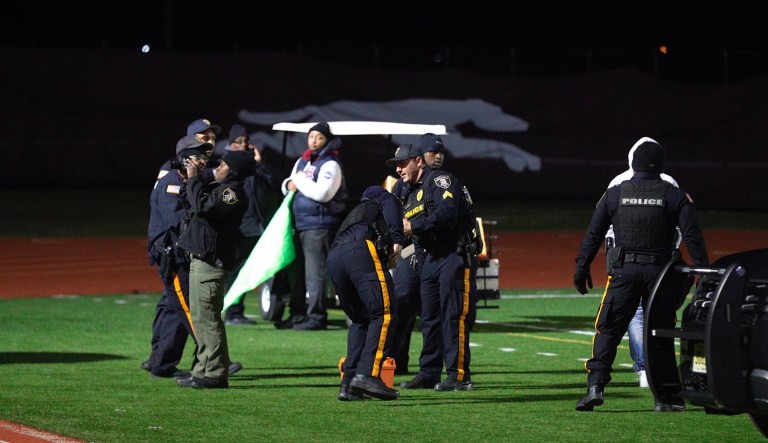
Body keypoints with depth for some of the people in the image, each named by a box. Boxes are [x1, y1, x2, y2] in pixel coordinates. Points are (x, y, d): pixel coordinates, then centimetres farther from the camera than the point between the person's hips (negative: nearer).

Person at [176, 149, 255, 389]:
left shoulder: (232, 192, -13)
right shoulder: (218, 188, 18)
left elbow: (202, 206, -25)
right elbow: (191, 205, 25)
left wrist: (193, 180, -12)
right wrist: (189, 181, 13)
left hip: (210, 260, -11)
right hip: (201, 258, 11)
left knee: (205, 316, -10)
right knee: (202, 316, 15)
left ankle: (213, 373, -10)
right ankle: (206, 370, 21)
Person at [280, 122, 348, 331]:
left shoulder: (330, 165, -7)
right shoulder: (302, 161, 19)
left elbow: (323, 193, -20)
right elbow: (289, 183, 28)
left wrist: (301, 180, -10)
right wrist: (289, 184, 4)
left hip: (319, 225, -9)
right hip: (300, 223, 9)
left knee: (315, 271, -10)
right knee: (302, 270, 11)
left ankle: (316, 316, -10)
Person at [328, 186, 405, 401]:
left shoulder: (354, 214, 44)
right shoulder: (385, 199, 28)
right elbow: (390, 208, 1)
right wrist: (398, 240, -9)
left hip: (333, 257, 7)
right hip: (362, 250, -7)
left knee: (360, 319, 18)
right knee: (382, 314, -7)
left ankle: (349, 383, 8)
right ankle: (367, 375, -22)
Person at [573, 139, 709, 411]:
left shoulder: (615, 194, 4)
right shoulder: (675, 197, 2)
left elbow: (593, 235, 6)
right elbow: (692, 236, -4)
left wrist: (582, 268, 12)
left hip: (624, 271, 0)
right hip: (659, 271, 0)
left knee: (608, 330, 3)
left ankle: (596, 385, -11)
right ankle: (664, 396, 7)